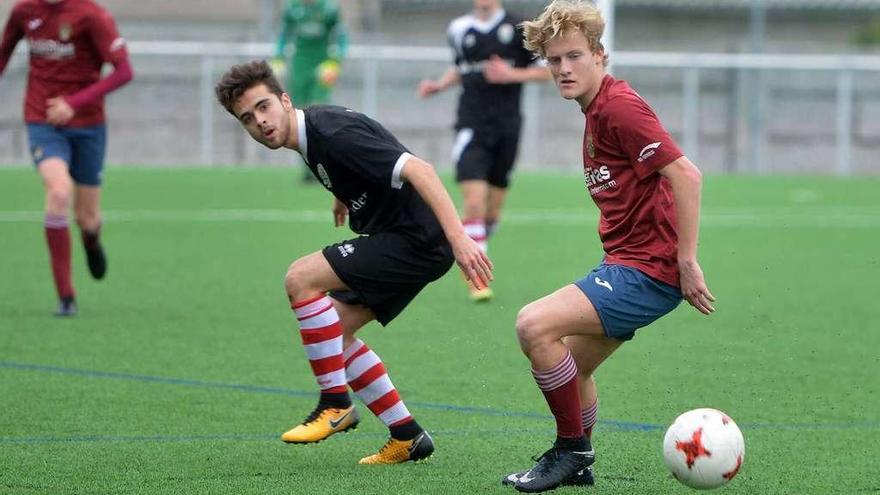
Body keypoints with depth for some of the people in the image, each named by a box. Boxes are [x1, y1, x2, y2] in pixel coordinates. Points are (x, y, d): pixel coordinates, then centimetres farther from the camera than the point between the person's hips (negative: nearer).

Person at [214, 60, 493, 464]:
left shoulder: (333, 134, -22)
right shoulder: (311, 128, 8)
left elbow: (417, 169, -28)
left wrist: (458, 237, -35)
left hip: (417, 240, -10)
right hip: (401, 238, 10)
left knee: (301, 278, -17)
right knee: (335, 331, 11)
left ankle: (335, 403, -10)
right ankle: (407, 437, 15)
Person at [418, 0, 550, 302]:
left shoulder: (518, 28, -1)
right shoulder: (460, 29, 6)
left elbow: (546, 71, 2)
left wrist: (512, 74, -12)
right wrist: (439, 85, 6)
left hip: (506, 128, 0)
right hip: (472, 127, 0)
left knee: (492, 213, 7)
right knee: (474, 202, -16)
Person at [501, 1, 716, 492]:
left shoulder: (619, 105, -16)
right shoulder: (598, 108, 15)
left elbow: (686, 174, -23)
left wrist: (687, 261, -23)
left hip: (647, 270, -10)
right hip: (626, 263, 10)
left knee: (535, 325, -19)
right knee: (571, 364, 20)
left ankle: (573, 448, -5)